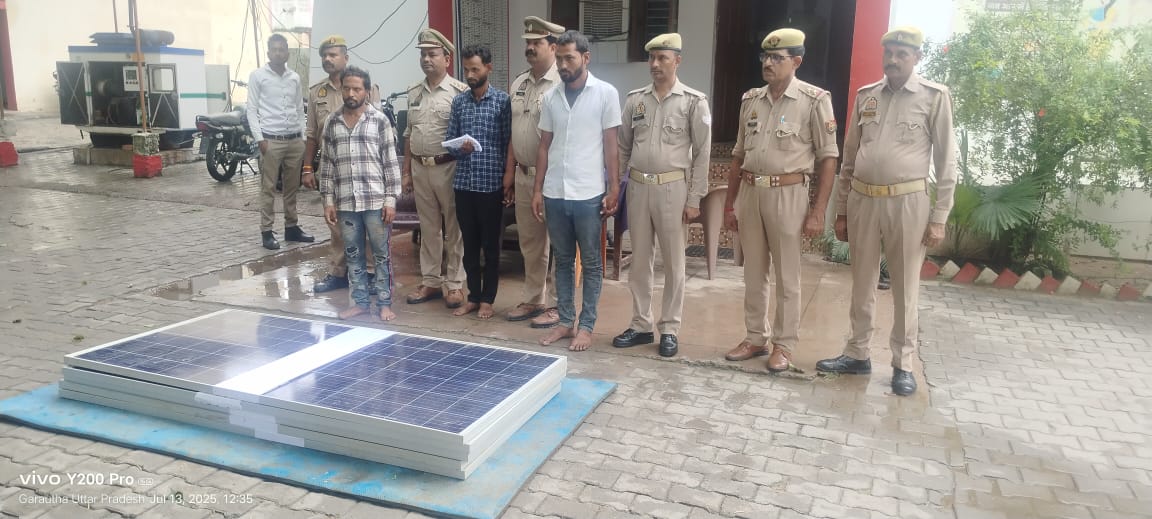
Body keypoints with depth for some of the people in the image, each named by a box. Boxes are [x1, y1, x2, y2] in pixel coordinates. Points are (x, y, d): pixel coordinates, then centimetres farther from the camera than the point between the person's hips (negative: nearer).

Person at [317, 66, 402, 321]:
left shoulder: (380, 120, -2)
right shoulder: (332, 122, 7)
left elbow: (391, 163, -3)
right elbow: (327, 165, 10)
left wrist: (391, 199, -8)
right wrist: (328, 200, 5)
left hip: (375, 202, -3)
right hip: (345, 203, 3)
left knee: (381, 254, 4)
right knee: (353, 255, 11)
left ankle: (384, 304, 14)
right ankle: (361, 302, 22)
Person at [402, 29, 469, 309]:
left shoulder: (459, 92, -7)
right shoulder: (414, 93, 12)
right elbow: (409, 134, 16)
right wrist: (407, 171, 13)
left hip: (448, 167, -6)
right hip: (420, 168, 6)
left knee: (454, 228, 3)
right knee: (428, 228, 13)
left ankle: (455, 284, 11)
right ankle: (431, 282, 22)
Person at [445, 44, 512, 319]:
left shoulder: (503, 100, -3)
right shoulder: (458, 101, 9)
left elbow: (508, 143, -3)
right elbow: (449, 141, 11)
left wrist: (506, 178, -8)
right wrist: (460, 148, -12)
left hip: (491, 183, -4)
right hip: (463, 183, 4)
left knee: (491, 245, 6)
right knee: (469, 244, 12)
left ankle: (487, 299, 17)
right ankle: (473, 297, 23)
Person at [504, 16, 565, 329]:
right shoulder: (519, 84, 12)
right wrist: (510, 170, 14)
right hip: (524, 174, 8)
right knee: (530, 243, 15)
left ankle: (555, 305, 13)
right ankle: (533, 300, 27)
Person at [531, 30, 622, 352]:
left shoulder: (606, 94, -3)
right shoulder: (550, 97, 8)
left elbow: (611, 145, -3)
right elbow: (544, 146, 11)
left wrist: (614, 189, -7)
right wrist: (537, 189, 6)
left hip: (588, 195, -4)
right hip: (555, 194, 4)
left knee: (591, 263, 6)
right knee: (563, 261, 13)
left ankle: (586, 325, 17)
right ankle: (566, 321, 24)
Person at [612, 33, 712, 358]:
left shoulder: (694, 101, -3)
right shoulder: (635, 99, 7)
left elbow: (702, 153, -3)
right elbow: (622, 147, 12)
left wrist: (694, 199, -7)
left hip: (672, 188, -3)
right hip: (638, 187, 4)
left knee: (673, 263, 5)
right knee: (639, 261, 10)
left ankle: (669, 330, 16)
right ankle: (641, 325, 22)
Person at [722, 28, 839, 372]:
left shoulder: (814, 100, -6)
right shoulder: (750, 100, 9)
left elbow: (828, 158, -6)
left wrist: (818, 212, -11)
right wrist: (729, 204, 12)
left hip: (787, 193, -5)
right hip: (750, 192, 5)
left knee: (787, 277, 5)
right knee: (753, 273, 13)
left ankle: (784, 345, 17)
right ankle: (756, 338, 26)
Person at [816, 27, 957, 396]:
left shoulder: (934, 97, -1)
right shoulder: (865, 96, 9)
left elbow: (946, 161, -2)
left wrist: (939, 218, -6)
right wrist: (841, 210, 10)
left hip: (908, 202, -3)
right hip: (862, 200, 4)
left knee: (905, 288, 5)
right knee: (861, 284, 12)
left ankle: (903, 364, 18)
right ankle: (857, 353, 25)